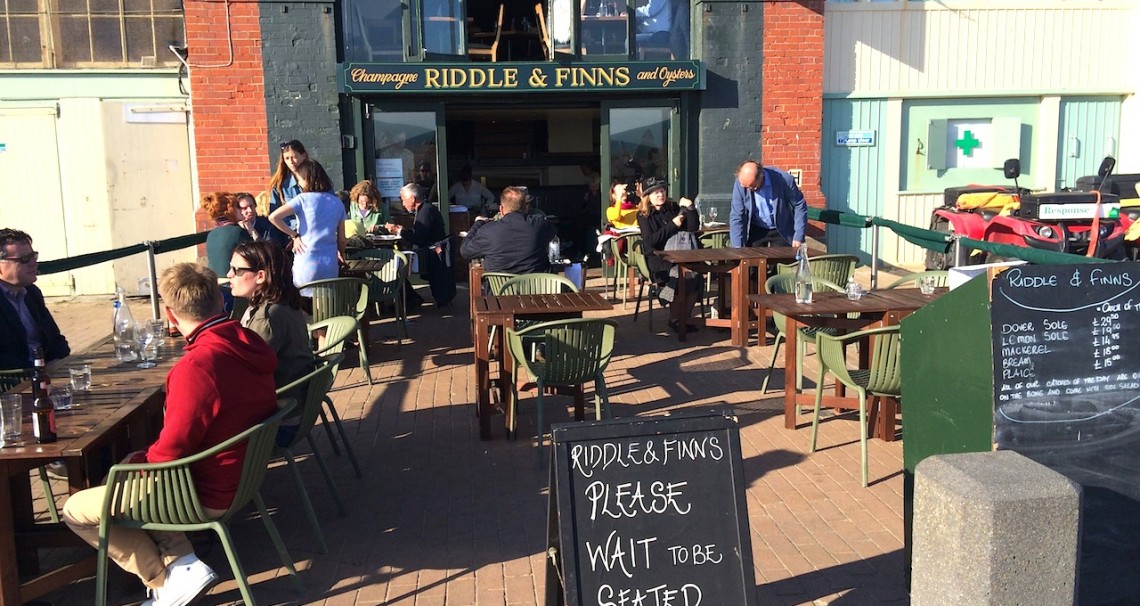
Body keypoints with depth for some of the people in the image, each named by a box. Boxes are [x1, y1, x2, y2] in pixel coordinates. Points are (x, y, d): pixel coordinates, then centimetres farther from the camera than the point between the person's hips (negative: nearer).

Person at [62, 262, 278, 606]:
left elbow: (169, 454, -22)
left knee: (76, 511, 6)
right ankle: (181, 560, 11)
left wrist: (135, 462, 0)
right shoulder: (250, 344, -4)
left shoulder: (196, 366, -29)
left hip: (208, 497, -8)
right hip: (245, 472, 8)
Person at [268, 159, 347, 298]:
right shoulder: (337, 202, 8)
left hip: (306, 264, -3)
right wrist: (341, 255, 29)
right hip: (330, 265, 3)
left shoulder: (303, 199, -3)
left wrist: (294, 235, -2)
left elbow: (273, 217, -13)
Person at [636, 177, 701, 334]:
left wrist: (690, 209, -5)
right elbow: (650, 241, -11)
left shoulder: (674, 208, 14)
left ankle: (684, 317, -11)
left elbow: (693, 228, 9)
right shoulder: (643, 215, 3)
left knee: (695, 275, -26)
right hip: (657, 260, -4)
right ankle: (675, 319, -13)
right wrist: (673, 224, -10)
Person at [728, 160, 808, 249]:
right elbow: (736, 216, -13)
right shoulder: (741, 182, -19)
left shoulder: (784, 180, -24)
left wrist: (798, 237, -12)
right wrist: (737, 247, -17)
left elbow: (799, 206, -11)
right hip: (755, 230, 1)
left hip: (781, 231, -1)